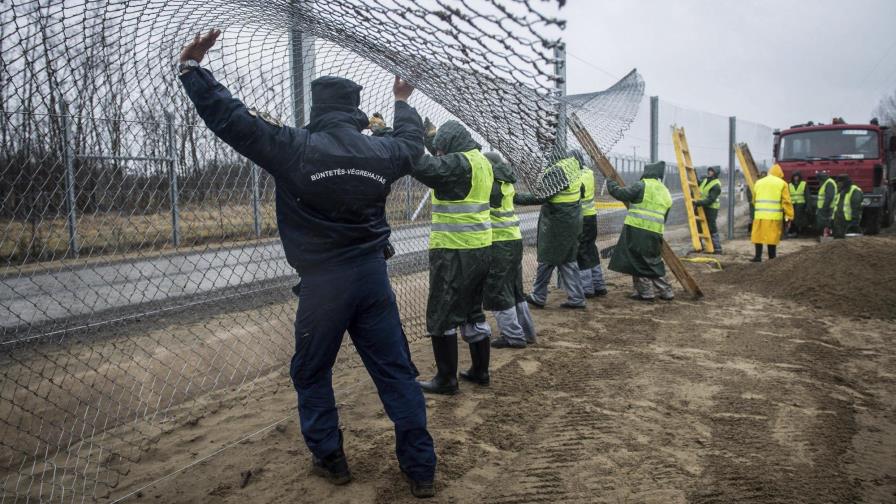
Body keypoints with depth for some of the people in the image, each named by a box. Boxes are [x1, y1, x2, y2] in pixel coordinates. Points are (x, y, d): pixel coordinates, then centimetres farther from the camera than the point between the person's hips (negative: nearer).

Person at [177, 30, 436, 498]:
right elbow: (411, 142, 27)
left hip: (323, 282, -3)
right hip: (373, 276, 4)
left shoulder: (295, 147, -9)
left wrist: (191, 66, 3)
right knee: (396, 372, 9)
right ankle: (420, 469, 14)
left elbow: (229, 118, -8)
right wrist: (403, 103, 45)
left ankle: (330, 460, 26)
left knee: (311, 373, 17)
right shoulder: (381, 152, 4)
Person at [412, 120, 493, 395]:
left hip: (454, 253, -9)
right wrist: (431, 137, 24)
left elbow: (421, 166, -28)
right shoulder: (481, 161, 11)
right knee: (473, 312, 19)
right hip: (480, 250, 9)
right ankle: (480, 371, 27)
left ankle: (446, 379, 9)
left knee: (441, 316, 2)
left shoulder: (458, 163, -16)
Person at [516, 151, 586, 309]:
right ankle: (576, 298, 16)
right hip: (572, 221, 8)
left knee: (546, 259, 4)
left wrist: (516, 197, -23)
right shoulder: (573, 159, 2)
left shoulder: (555, 171, -22)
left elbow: (540, 197, -27)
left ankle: (538, 296, 15)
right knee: (567, 260, 14)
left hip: (557, 222, -8)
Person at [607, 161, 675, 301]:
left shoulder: (642, 186, -4)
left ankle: (646, 292, 8)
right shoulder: (666, 193, 18)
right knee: (654, 262, 19)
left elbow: (620, 193, -5)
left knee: (638, 262, 4)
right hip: (655, 233, 7)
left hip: (636, 230, -7)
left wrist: (610, 183, 12)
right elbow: (664, 218, 22)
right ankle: (666, 291, 22)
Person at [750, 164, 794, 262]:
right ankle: (772, 258, 6)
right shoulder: (782, 183, 3)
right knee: (772, 237, 2)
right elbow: (786, 201, -2)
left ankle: (758, 256, 8)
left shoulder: (758, 182, 13)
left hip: (759, 215, 3)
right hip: (774, 216, -2)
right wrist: (789, 216, 1)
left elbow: (754, 200, 13)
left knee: (758, 235, 8)